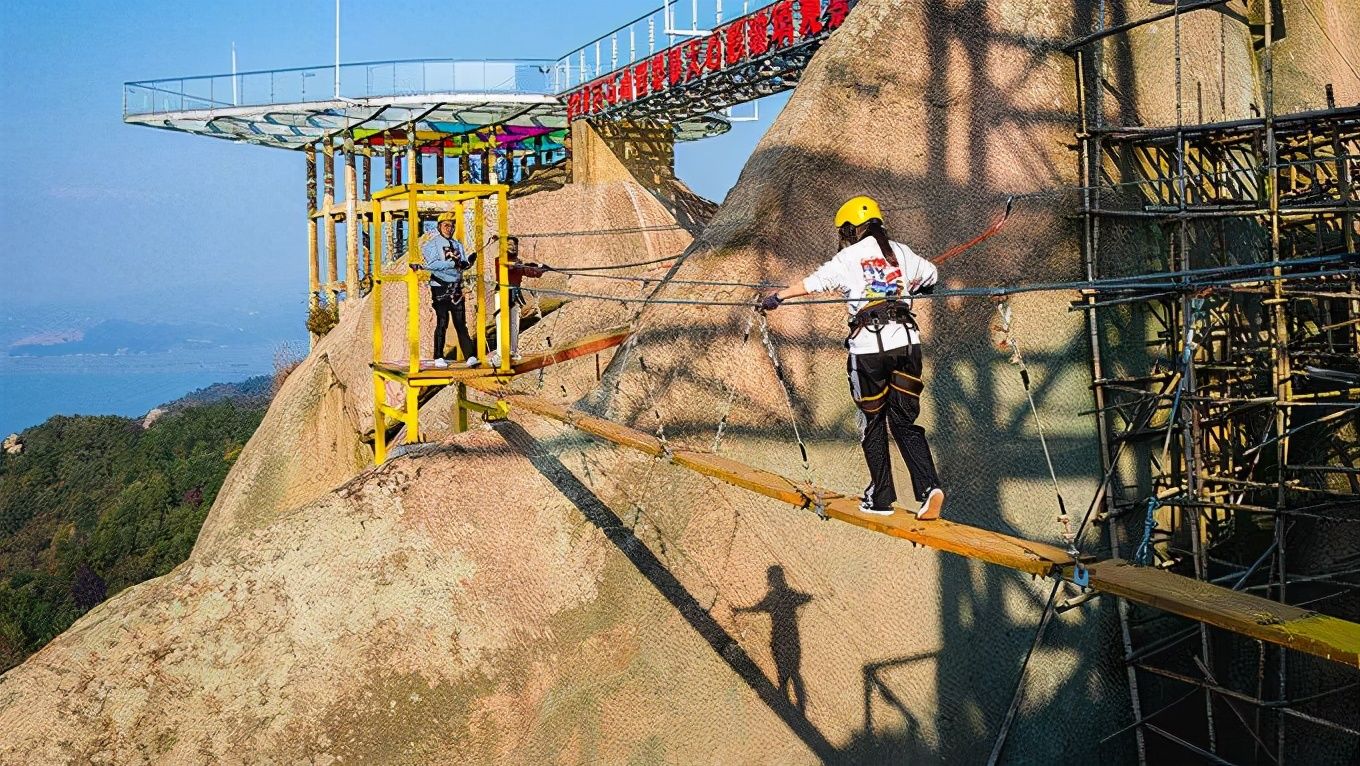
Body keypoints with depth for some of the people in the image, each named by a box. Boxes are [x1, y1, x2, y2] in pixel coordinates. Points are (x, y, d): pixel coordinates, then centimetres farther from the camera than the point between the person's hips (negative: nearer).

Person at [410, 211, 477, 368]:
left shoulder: (457, 245, 17)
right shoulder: (432, 244, -2)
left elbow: (462, 265, 10)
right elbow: (432, 264, -16)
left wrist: (469, 262, -13)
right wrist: (453, 263, -20)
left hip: (456, 287, 5)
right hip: (440, 286, -5)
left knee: (461, 323, 2)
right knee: (442, 323, -3)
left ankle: (469, 356, -3)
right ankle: (439, 357, 5)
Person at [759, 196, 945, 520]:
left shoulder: (849, 257, 3)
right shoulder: (900, 252, 16)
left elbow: (816, 282, -9)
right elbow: (930, 275, 32)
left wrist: (777, 296, -5)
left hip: (869, 347, -3)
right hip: (907, 341, 4)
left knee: (873, 422, 10)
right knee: (905, 422, 9)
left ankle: (881, 497, 15)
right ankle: (929, 487, -9)